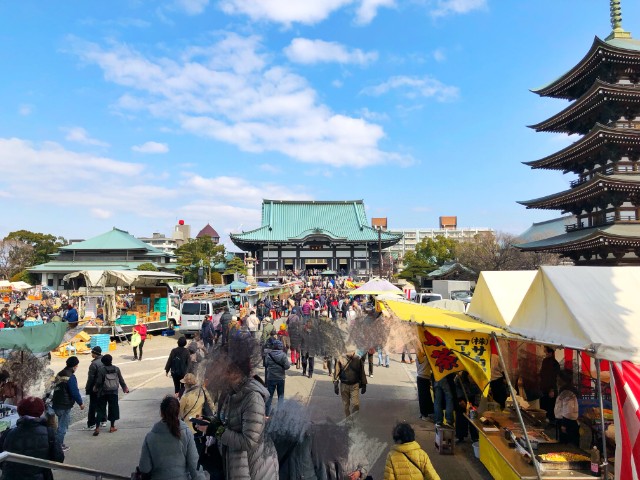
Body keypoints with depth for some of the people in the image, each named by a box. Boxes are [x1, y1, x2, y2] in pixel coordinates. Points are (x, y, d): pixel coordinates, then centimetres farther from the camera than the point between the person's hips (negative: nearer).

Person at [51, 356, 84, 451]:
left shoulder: (59, 374, 9)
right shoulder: (71, 377, -19)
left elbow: (56, 388, 17)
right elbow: (75, 392, -18)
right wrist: (80, 403, -5)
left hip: (56, 404, 9)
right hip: (65, 406, -9)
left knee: (61, 424, 20)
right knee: (63, 426, 2)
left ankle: (59, 443, 26)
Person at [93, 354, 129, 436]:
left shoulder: (101, 369, -12)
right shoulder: (116, 369, -3)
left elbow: (99, 381, -14)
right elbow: (121, 380, 3)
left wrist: (95, 387, 8)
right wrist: (125, 388, 19)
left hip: (103, 393, -2)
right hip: (114, 392, 2)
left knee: (100, 409, 6)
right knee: (113, 408, 12)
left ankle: (97, 428, 2)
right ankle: (112, 427, 18)